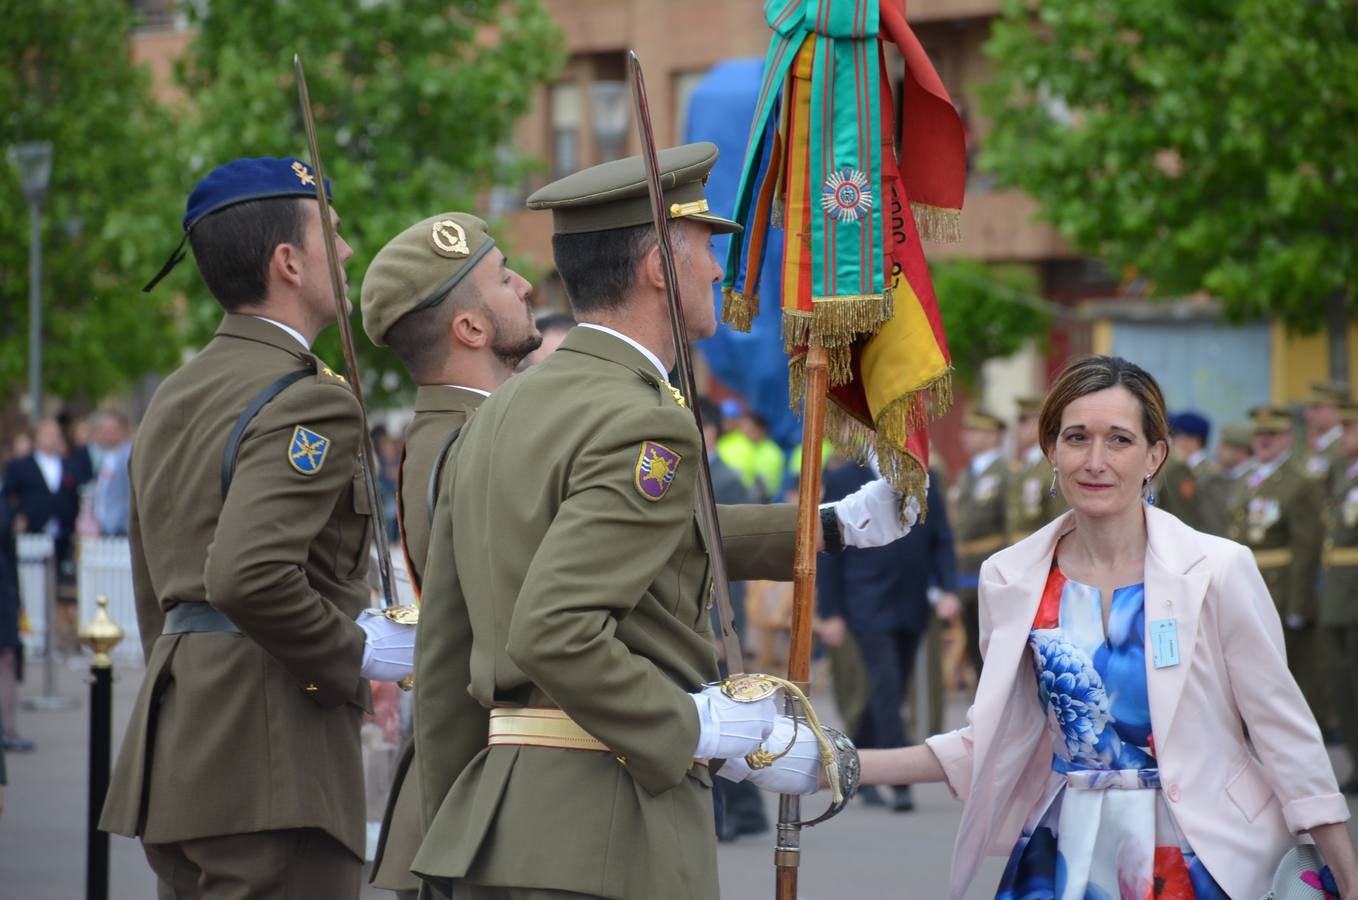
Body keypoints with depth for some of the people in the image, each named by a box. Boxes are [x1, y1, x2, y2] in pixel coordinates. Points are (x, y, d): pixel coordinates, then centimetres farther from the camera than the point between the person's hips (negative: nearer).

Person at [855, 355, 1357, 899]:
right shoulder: (1009, 579, 0)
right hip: (1066, 851, 3)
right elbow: (997, 740, 7)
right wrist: (848, 766, -1)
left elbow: (1284, 729, -4)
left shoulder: (1219, 569, -9)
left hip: (1200, 853, -3)